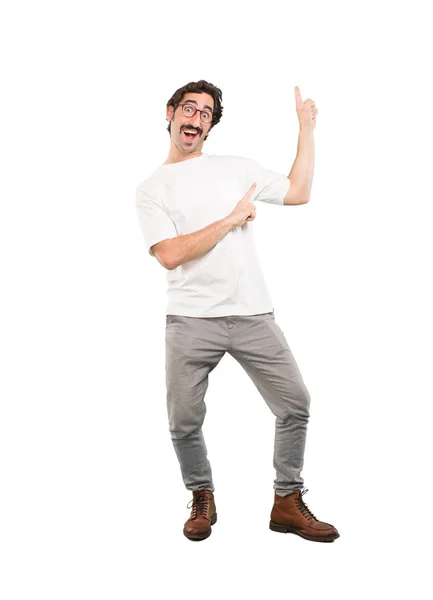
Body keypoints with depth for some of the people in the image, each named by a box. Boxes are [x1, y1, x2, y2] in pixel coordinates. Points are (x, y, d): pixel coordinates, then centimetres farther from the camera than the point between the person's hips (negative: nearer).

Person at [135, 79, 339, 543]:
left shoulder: (237, 168, 14)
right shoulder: (151, 189, 6)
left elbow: (298, 192, 14)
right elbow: (169, 255, -8)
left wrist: (306, 127, 16)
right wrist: (231, 219, -7)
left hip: (252, 314, 2)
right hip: (191, 320, -2)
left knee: (295, 404, 0)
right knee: (184, 421, 1)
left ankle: (288, 503, 18)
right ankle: (202, 499, 28)